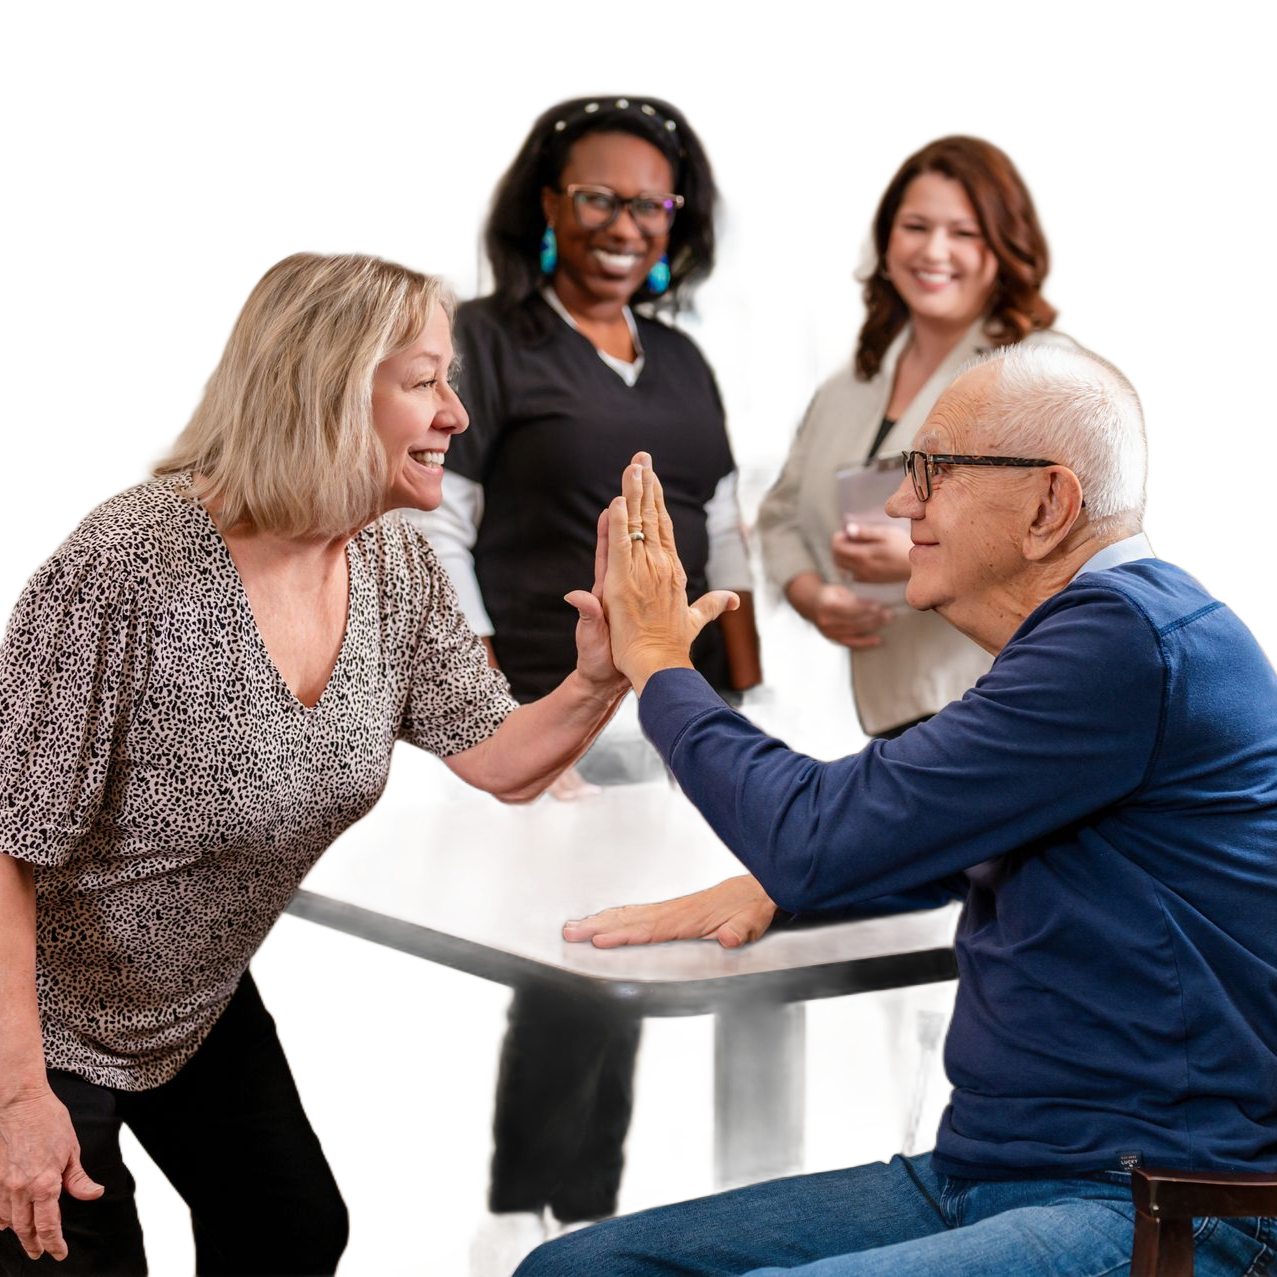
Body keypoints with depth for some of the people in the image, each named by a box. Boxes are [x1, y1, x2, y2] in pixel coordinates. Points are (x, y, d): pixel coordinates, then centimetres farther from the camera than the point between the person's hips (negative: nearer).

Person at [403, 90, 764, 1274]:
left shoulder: (683, 362, 16)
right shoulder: (482, 342, -2)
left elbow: (723, 547, 18)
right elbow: (434, 543, -7)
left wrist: (752, 713, 9)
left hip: (682, 730, 6)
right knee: (568, 974, -6)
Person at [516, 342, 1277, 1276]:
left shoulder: (1128, 637, -17)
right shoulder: (1093, 627, 17)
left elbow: (822, 838, -18)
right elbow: (954, 850, 33)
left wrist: (661, 663, -1)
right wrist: (767, 885, 13)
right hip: (976, 1176, 10)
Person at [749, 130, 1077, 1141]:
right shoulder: (859, 367, 18)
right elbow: (784, 515, 23)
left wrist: (928, 561, -26)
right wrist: (807, 594, 1)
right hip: (860, 718, 7)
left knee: (960, 1004, -12)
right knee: (898, 1008, 13)